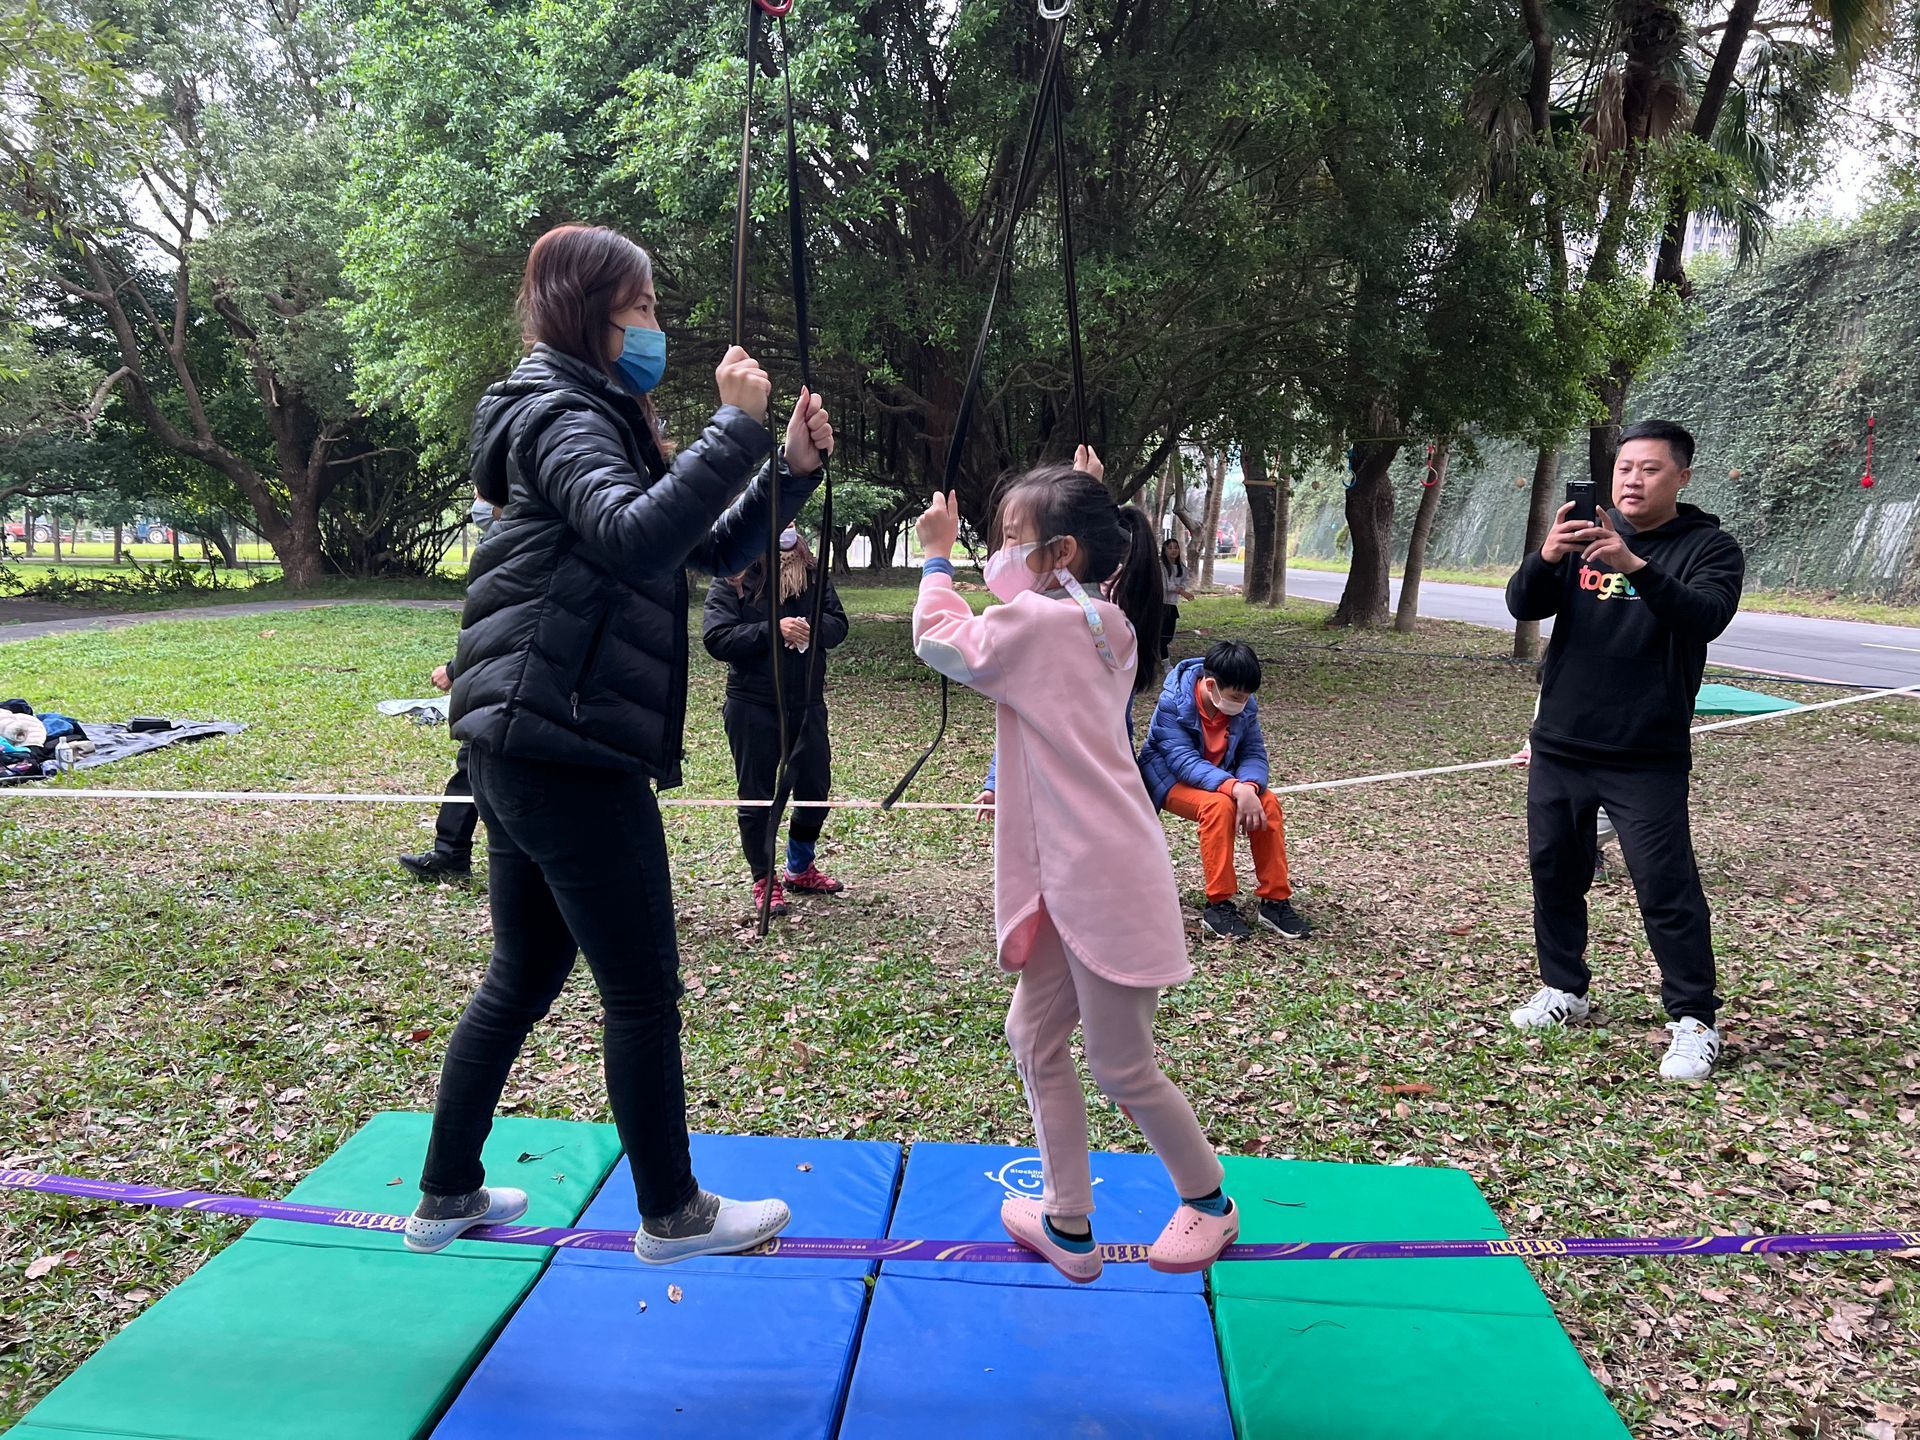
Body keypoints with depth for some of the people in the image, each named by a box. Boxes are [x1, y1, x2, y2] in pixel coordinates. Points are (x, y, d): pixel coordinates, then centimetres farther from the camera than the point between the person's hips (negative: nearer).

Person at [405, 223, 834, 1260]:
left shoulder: (601, 419, 22)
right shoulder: (559, 417, -9)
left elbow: (712, 550, 17)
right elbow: (636, 538, -30)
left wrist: (789, 471, 5)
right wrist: (735, 427, -25)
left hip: (524, 747, 10)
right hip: (566, 747, -10)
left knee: (522, 977, 19)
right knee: (644, 992, 2)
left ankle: (446, 1196, 31)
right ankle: (672, 1214, 18)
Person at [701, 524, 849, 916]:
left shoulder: (814, 573, 4)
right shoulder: (731, 580, -7)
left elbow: (838, 622, 0)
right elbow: (716, 637, -18)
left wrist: (812, 629, -22)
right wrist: (773, 630, -27)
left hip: (807, 703, 4)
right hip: (753, 707, -4)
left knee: (815, 786, 14)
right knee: (757, 796, 5)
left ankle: (800, 869, 35)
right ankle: (765, 880, 20)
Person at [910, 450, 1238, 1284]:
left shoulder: (1044, 623, -16)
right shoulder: (1102, 623, 10)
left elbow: (940, 640, -11)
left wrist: (938, 557, 4)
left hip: (1102, 880, -10)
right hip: (1073, 876, 10)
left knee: (1122, 1069, 6)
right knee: (1034, 1036, 14)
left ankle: (1208, 1200, 30)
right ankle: (1068, 1224, 24)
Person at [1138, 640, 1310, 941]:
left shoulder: (1245, 705, -11)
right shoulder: (1172, 703, -26)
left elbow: (1255, 754, -10)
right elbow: (1184, 761, -33)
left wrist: (1249, 786, -35)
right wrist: (1235, 788, -46)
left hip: (1222, 779, 5)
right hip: (1171, 779, -5)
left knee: (1268, 803, -22)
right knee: (1220, 805, -35)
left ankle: (1274, 900, -13)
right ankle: (1219, 905, -26)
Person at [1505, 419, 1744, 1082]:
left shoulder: (1708, 547, -4)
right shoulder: (1584, 535, 6)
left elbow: (1705, 617, -23)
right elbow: (1523, 605, -6)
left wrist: (1635, 565, -39)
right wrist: (1546, 558, -28)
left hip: (1646, 759, -4)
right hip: (1558, 747, 4)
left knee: (1666, 888, -4)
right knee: (1554, 872, 13)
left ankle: (1695, 1021, 10)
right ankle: (1564, 989, 29)